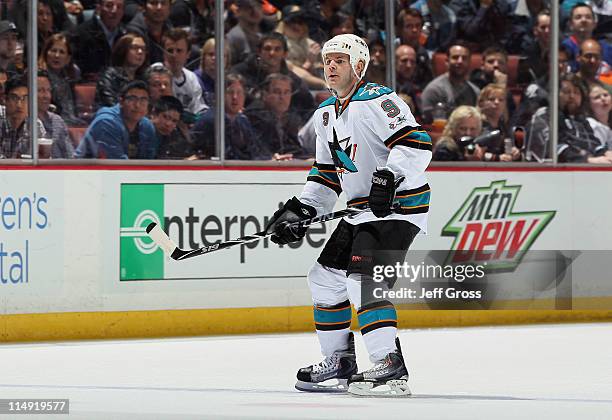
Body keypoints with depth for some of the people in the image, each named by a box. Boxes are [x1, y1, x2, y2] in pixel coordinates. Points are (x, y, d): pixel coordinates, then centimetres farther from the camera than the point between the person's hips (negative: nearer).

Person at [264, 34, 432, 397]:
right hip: (362, 211, 10)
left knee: (363, 279, -23)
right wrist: (298, 210, 11)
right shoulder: (326, 114, 15)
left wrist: (388, 177, -38)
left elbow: (416, 143, -27)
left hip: (399, 206, -10)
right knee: (325, 277, 12)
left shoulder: (376, 100, -16)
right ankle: (340, 363, 22)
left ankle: (391, 368, -26)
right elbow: (327, 175, 22)